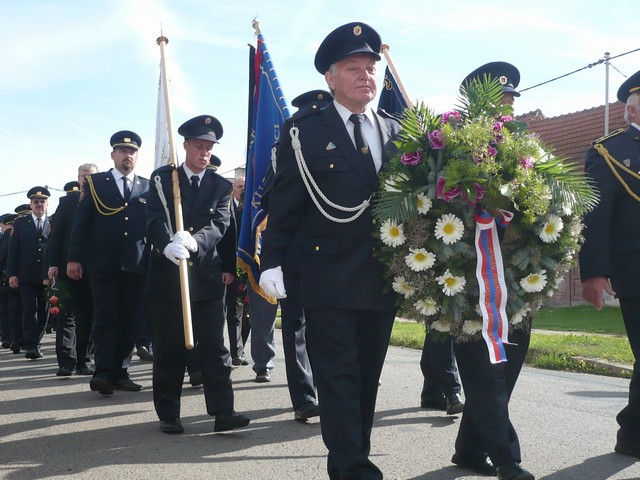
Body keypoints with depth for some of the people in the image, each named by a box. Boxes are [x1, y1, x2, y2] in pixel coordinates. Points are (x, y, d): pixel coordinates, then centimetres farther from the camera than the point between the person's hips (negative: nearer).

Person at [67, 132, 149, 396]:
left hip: (136, 265, 2)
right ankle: (104, 373, -7)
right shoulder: (94, 182, 8)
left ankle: (120, 372, 11)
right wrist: (74, 257, -2)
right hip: (103, 263, -2)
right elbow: (81, 222, 4)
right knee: (106, 317, -6)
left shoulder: (147, 187, 12)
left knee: (129, 320, 4)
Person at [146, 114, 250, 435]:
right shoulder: (162, 178, 4)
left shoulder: (221, 186, 9)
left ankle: (223, 412, 1)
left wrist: (194, 241, -27)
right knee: (168, 348, 5)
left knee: (215, 346, 0)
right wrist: (168, 245, -31)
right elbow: (155, 220, -9)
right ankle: (168, 414, 14)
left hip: (207, 276, 1)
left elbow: (219, 225, -5)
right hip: (166, 274, -1)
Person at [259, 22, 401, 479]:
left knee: (367, 379, 12)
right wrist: (272, 261, -10)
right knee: (339, 380, -2)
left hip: (384, 281, 5)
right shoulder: (304, 131, -1)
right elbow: (285, 203, -4)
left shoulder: (398, 134, 11)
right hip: (329, 280, -5)